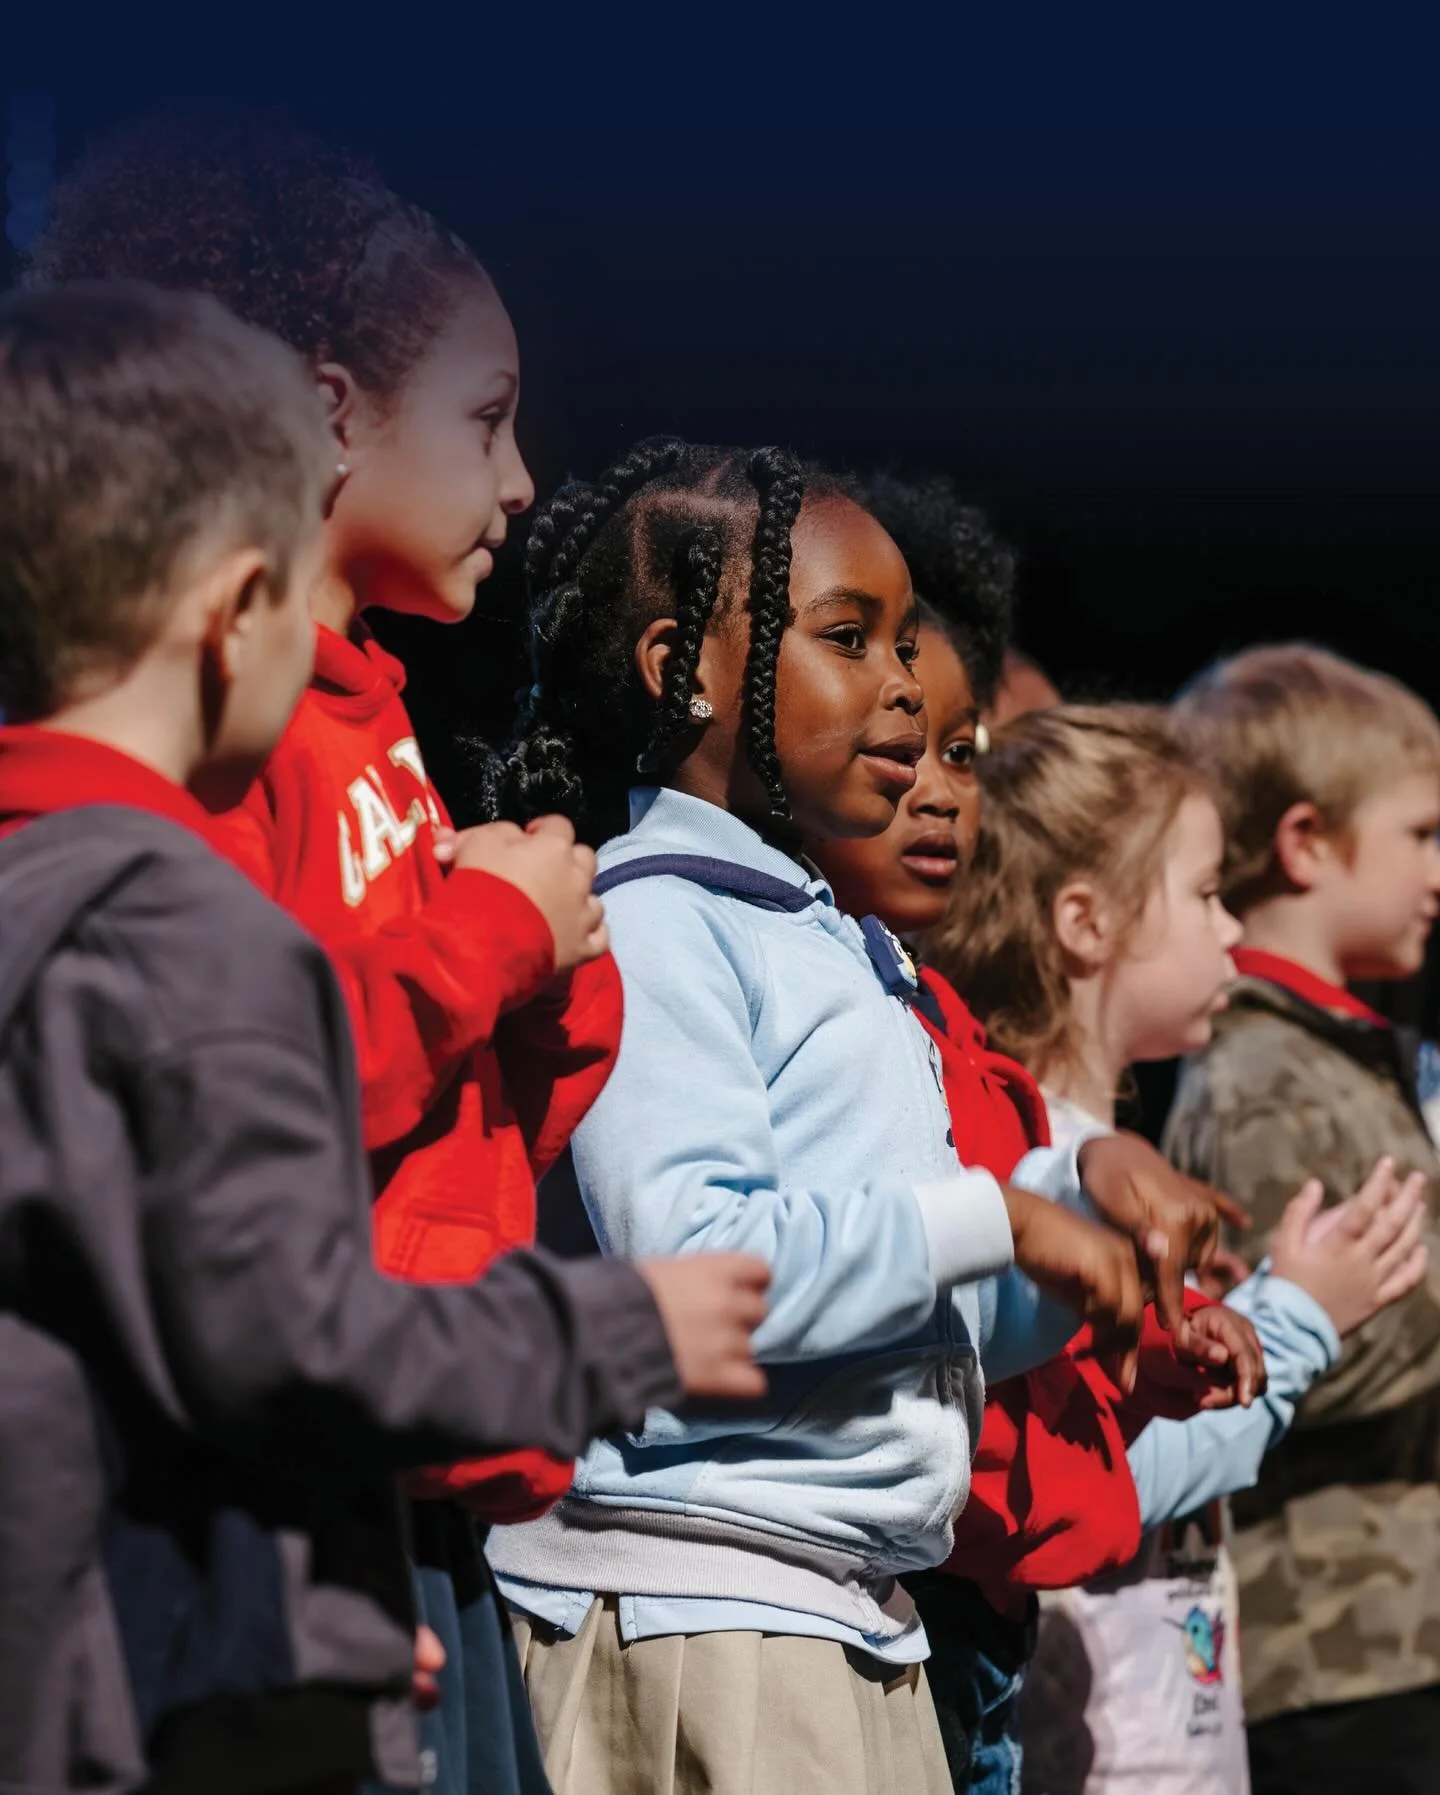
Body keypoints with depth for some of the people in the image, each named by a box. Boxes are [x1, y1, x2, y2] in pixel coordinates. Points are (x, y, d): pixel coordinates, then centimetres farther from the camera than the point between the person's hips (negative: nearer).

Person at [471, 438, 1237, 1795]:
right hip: (691, 1611, -9)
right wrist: (999, 1216, -14)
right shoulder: (646, 923, -9)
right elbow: (696, 1261, -24)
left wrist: (1080, 1190, 7)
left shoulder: (852, 952, 21)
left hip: (858, 1617, 9)